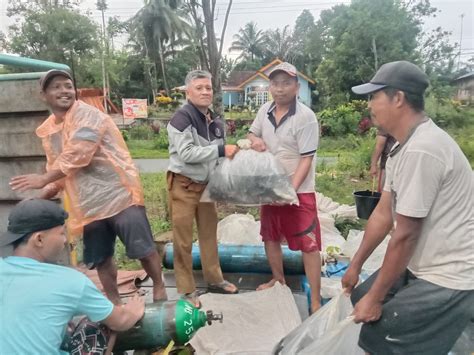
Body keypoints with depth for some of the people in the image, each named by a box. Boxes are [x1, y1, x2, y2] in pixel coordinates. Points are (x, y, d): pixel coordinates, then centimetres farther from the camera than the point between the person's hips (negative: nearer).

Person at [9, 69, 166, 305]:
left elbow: (78, 154, -23)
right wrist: (46, 193, 9)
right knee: (100, 258, 14)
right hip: (89, 203, 8)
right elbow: (57, 166, 22)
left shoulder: (88, 115, -12)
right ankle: (114, 301, 32)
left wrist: (44, 179, -20)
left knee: (142, 246, -3)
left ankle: (159, 287, 20)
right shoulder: (48, 130, 13)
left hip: (119, 193, -7)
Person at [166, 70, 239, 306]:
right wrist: (221, 150, -27)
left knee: (209, 232, 17)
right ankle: (186, 290, 17)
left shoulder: (216, 121, 8)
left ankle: (214, 279, 33)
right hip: (183, 185, -7)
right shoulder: (181, 118, -17)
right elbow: (186, 153, -27)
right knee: (183, 239, 2)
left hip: (205, 184, 7)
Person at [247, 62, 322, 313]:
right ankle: (278, 279, 41)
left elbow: (306, 159, -18)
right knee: (270, 236, 19)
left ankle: (315, 300, 9)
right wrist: (255, 140, -7)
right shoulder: (265, 110, 2)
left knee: (308, 244, -3)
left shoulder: (305, 117, -17)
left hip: (298, 191, -6)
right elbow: (252, 133, 19)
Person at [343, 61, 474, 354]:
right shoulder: (406, 146, 6)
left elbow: (405, 235, -22)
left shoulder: (421, 150, -27)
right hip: (421, 266, 10)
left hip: (447, 278, -10)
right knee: (361, 298, 19)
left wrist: (376, 297, -11)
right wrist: (355, 266, 16)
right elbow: (383, 214, 10)